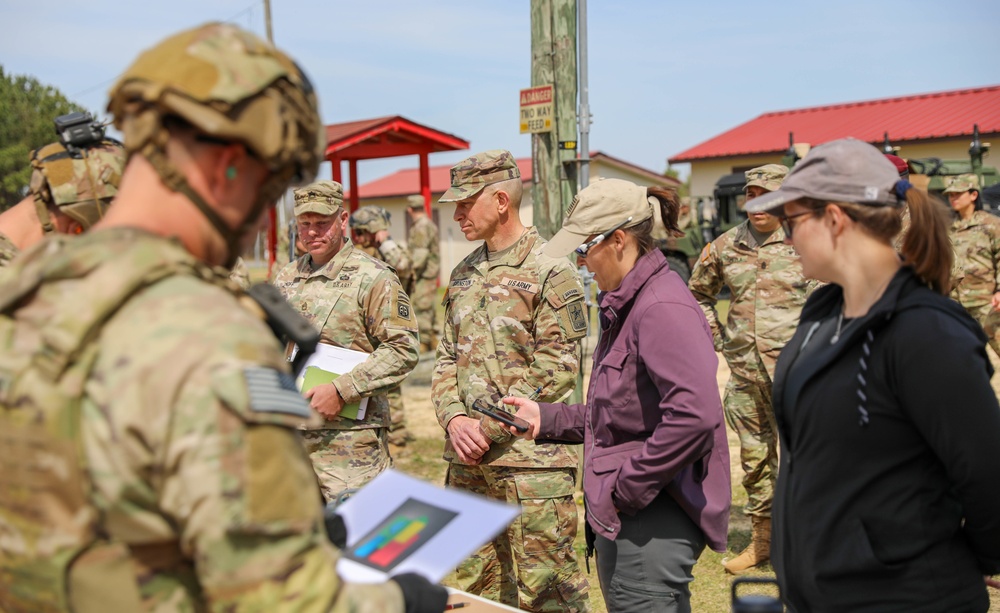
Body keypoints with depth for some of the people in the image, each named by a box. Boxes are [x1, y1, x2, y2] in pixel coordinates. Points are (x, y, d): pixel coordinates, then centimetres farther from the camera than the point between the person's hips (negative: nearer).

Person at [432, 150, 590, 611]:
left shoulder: (550, 271, -8)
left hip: (530, 459, -7)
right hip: (466, 461, 7)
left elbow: (556, 370, -14)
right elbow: (447, 359, 15)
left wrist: (490, 428, -15)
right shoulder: (463, 275, 14)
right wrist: (454, 419, -3)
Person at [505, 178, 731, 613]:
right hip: (627, 513, 10)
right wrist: (547, 418, 14)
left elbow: (695, 414, -30)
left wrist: (627, 487, -22)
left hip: (650, 521, -10)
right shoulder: (625, 305, 14)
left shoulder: (662, 308, -19)